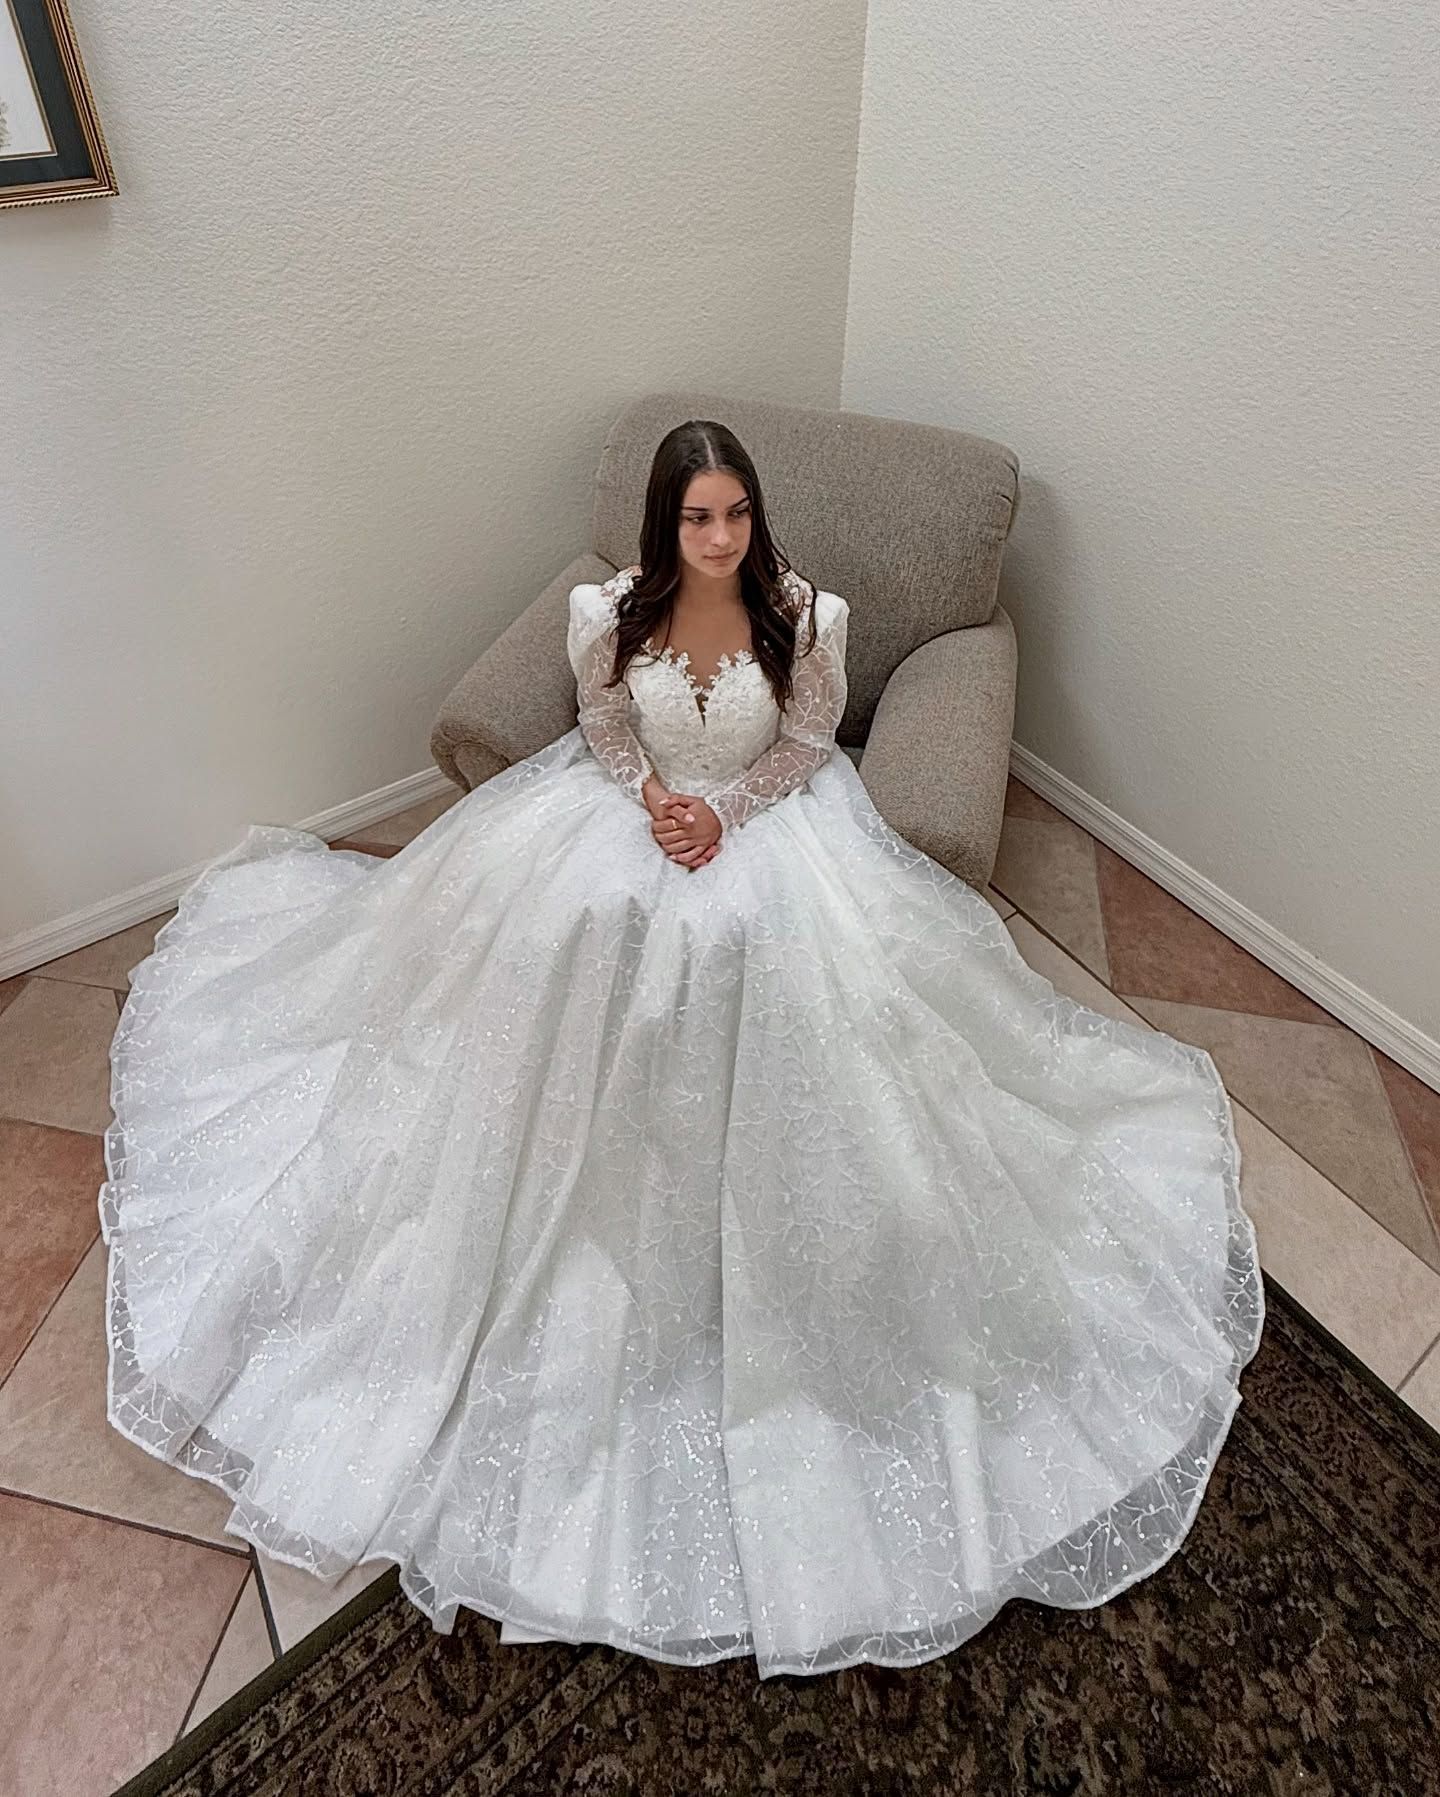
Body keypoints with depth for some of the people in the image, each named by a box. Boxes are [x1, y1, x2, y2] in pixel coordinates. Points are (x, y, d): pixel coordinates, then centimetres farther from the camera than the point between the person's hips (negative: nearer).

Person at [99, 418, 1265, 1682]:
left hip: (769, 827, -1)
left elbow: (804, 748, -5)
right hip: (630, 816, 2)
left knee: (764, 1054, -1)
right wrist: (654, 798, -17)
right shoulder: (610, 611, -12)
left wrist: (724, 812, -17)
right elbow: (604, 730, 1)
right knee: (605, 1027, 5)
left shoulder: (810, 614, -15)